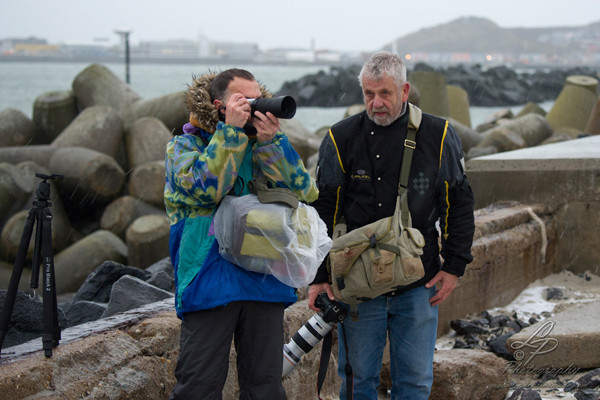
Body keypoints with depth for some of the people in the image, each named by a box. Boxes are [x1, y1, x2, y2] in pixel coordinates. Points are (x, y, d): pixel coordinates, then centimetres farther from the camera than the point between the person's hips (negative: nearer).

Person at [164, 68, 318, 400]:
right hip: (209, 282, -3)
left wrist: (270, 141, -13)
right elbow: (204, 188, -17)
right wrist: (231, 129, -16)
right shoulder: (184, 145, 3)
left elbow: (304, 192, -3)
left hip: (265, 282, 3)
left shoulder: (267, 145, 12)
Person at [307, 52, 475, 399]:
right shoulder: (342, 139, -1)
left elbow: (459, 203, 7)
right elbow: (323, 212, 3)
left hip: (420, 284, 0)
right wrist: (319, 276, 0)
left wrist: (454, 267, 2)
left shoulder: (438, 136, 0)